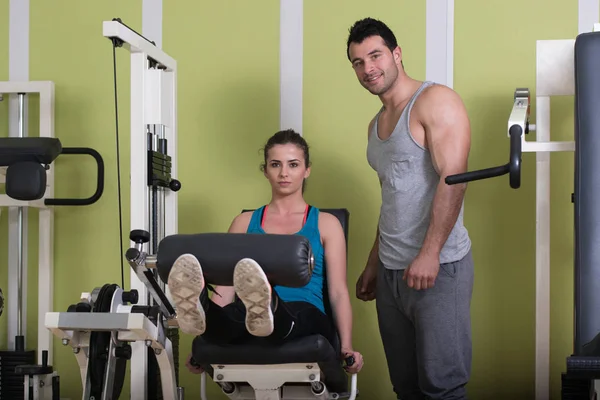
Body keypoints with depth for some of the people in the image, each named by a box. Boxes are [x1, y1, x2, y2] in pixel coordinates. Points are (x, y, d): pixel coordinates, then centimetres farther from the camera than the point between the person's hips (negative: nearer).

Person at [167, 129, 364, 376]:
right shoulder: (245, 222, 21)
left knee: (290, 311, -41)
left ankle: (264, 314, -73)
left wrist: (347, 347, -7)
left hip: (306, 321, -2)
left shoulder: (326, 224, 16)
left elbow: (338, 292, 7)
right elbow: (225, 287, 15)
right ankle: (197, 312, -70)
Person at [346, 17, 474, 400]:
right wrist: (374, 264, 21)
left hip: (438, 267, -8)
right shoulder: (377, 124, 18)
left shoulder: (436, 101, -7)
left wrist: (429, 254, -23)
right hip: (391, 270, 8)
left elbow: (454, 179, -17)